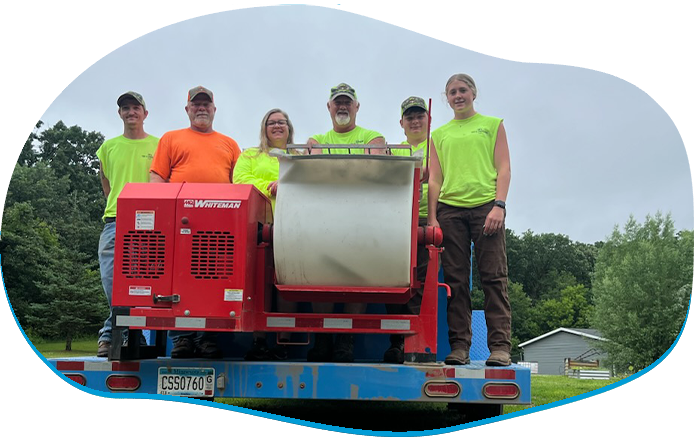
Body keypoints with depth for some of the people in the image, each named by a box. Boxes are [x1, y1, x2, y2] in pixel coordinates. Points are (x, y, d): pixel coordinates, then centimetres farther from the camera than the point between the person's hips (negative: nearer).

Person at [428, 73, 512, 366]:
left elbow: (504, 168, 7)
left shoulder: (492, 125, 16)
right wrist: (432, 217, 2)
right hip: (450, 209, 2)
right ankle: (459, 346, 0)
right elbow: (434, 179, 15)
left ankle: (500, 346, -7)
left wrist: (499, 205, -8)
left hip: (486, 205, -2)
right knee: (456, 279, -2)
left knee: (494, 276, -7)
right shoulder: (439, 135, 20)